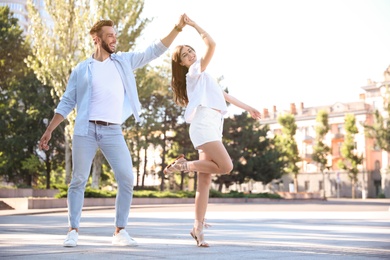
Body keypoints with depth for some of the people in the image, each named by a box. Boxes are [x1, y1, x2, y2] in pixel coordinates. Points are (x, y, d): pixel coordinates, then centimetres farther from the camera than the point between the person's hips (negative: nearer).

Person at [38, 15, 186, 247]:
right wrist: (49, 131, 4)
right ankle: (73, 230, 9)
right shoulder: (81, 70, 8)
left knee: (127, 179, -8)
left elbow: (154, 51, 12)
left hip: (113, 132, 2)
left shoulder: (124, 61, 13)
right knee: (79, 180, 0)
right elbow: (67, 103, 9)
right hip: (86, 130, -2)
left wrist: (177, 28, 3)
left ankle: (120, 231, 1)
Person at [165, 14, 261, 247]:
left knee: (205, 181, 2)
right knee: (225, 166, -21)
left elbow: (222, 94, 38)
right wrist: (194, 24, -4)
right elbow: (211, 44, -13)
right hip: (204, 125, -9)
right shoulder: (195, 70, 1)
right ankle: (185, 165, -5)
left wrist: (247, 108, 44)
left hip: (213, 127, 9)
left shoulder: (203, 75, 29)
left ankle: (198, 228, 0)